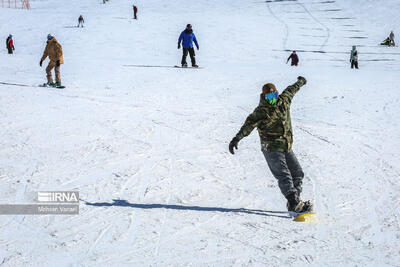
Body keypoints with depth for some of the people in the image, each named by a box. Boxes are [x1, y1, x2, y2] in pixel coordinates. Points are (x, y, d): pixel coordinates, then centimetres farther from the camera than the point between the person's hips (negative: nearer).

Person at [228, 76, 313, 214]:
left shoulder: (283, 101, 7)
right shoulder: (261, 111, -12)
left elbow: (291, 90, 28)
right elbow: (249, 124, -24)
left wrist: (300, 82, 47)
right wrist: (237, 138, -38)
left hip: (286, 147, 8)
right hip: (271, 148, -8)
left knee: (297, 174, 9)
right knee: (284, 175, -18)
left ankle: (294, 202, 15)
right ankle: (294, 203, -29)